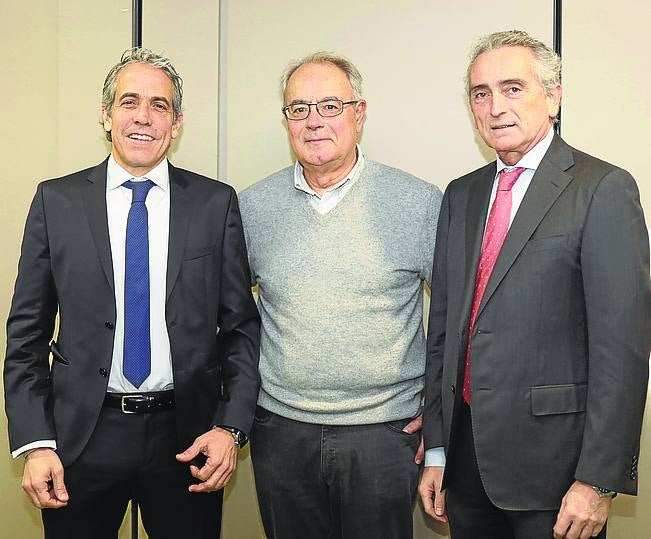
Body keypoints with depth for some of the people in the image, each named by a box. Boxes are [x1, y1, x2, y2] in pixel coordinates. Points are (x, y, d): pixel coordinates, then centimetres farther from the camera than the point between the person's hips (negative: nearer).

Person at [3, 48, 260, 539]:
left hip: (188, 438, 0)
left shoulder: (216, 203, 0)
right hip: (81, 437, 0)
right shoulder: (57, 201, 0)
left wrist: (231, 428, -8)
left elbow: (242, 326, 2)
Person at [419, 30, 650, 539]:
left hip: (552, 459, -5)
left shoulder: (604, 189, -9)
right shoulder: (461, 195, 10)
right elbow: (443, 328, 11)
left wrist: (599, 480, -16)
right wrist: (437, 449, 9)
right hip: (466, 457, 5)